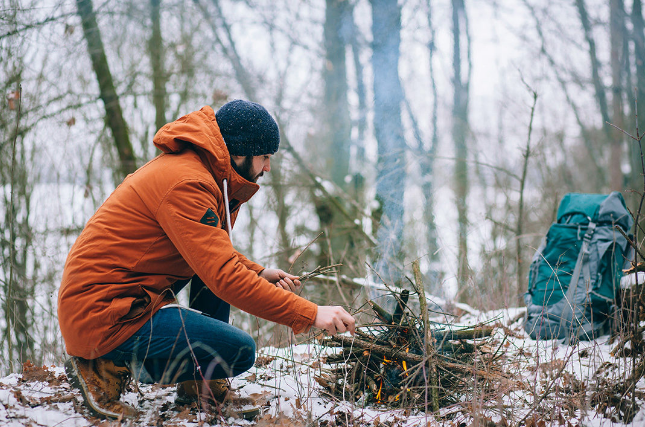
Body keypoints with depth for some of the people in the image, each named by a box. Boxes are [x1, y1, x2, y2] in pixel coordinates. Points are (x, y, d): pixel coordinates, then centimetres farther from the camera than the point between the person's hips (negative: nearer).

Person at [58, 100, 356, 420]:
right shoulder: (186, 183, -20)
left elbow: (215, 255, 26)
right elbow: (225, 277, -25)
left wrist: (258, 273, 7)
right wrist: (310, 314, -23)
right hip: (103, 318, -10)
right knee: (239, 351, -15)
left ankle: (198, 385, 12)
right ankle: (108, 369, -5)